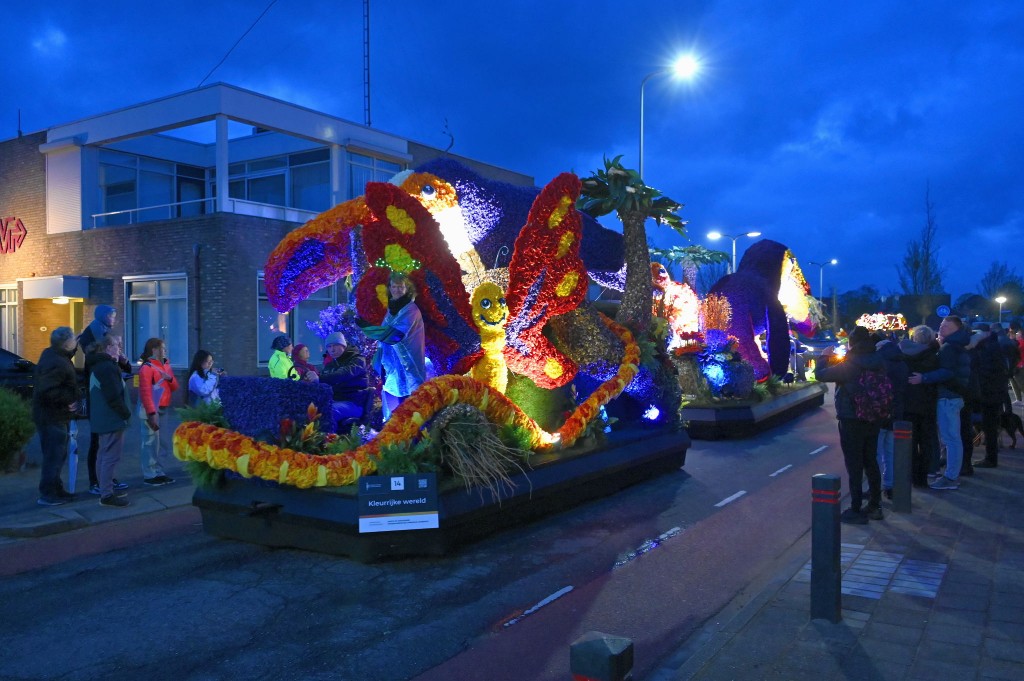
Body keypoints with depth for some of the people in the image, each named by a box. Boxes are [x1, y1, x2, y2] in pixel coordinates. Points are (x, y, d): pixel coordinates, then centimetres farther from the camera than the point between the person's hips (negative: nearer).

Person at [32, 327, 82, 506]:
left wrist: (75, 348, 14)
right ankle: (47, 495, 6)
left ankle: (56, 490, 29)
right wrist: (69, 399, -21)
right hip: (52, 417, -10)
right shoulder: (58, 364, -25)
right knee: (54, 456, -2)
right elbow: (46, 390, -31)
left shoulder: (50, 354, 5)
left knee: (57, 454, 19)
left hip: (48, 414, 10)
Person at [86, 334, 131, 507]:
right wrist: (126, 413, -12)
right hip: (112, 419, -11)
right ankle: (107, 495, -5)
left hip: (102, 419, 11)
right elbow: (114, 396, -22)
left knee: (105, 456, 18)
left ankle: (107, 489, 29)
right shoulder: (108, 366, -19)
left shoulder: (97, 365, 14)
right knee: (110, 457, -7)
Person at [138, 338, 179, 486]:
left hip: (164, 409, 8)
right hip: (152, 411, -8)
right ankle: (149, 475, -1)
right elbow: (145, 392, -17)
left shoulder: (166, 365, 14)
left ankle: (159, 472, 21)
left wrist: (170, 379, -5)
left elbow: (175, 387, 18)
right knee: (151, 442, -7)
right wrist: (152, 413, -23)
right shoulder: (147, 367, -11)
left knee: (164, 442, 12)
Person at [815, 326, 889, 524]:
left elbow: (820, 374, -13)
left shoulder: (847, 366, -20)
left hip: (851, 421, -6)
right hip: (873, 419, 6)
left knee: (854, 465, 0)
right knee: (871, 463, 16)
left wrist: (825, 357, 6)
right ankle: (875, 506, 25)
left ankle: (856, 510, 4)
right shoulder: (879, 362, 0)